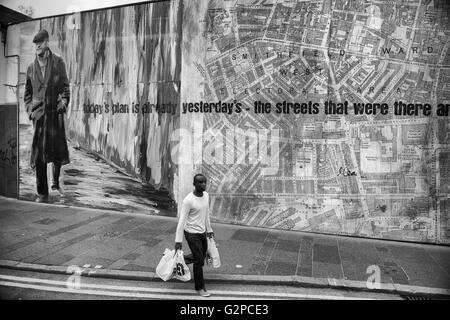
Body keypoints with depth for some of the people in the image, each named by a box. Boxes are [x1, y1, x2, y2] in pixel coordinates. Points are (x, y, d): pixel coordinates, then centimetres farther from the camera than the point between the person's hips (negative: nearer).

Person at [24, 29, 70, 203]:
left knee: (58, 150, 5)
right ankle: (42, 193, 7)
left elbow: (65, 86, 5)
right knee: (38, 155, -2)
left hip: (55, 112, -1)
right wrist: (29, 109, 7)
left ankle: (56, 182, 32)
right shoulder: (31, 67, 11)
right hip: (38, 113, 2)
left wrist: (63, 102, -7)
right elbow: (27, 92, 19)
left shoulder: (58, 62, 5)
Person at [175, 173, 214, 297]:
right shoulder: (188, 200, -23)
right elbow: (182, 220, -20)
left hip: (202, 232, 8)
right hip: (192, 234, -7)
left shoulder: (206, 195, 0)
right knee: (199, 261, -1)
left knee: (202, 256, 20)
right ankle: (200, 287, 18)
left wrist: (209, 230, 19)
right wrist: (178, 240, -20)